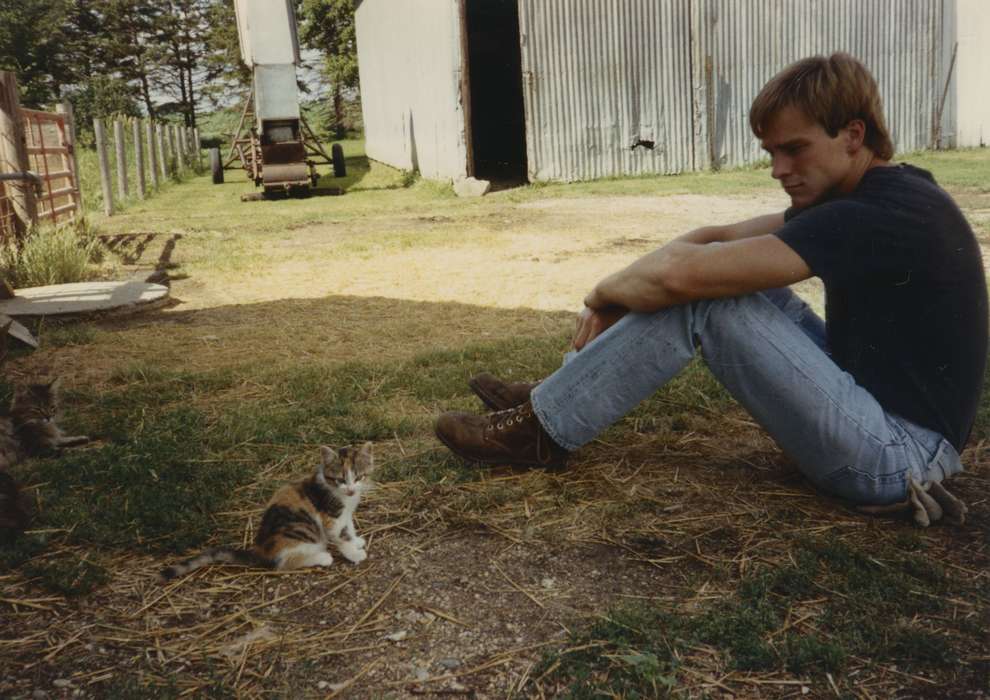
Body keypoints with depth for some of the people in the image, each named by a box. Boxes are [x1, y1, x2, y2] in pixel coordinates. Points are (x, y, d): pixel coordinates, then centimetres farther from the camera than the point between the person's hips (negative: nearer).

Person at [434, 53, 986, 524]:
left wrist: (605, 292, -10)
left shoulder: (877, 217, -24)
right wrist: (623, 293, -7)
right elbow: (718, 237, 7)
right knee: (723, 275, 5)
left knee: (699, 294, -19)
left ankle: (544, 429, -7)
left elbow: (679, 273, -31)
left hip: (895, 454, -9)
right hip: (875, 398, 9)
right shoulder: (880, 195, 8)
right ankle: (560, 395, 8)